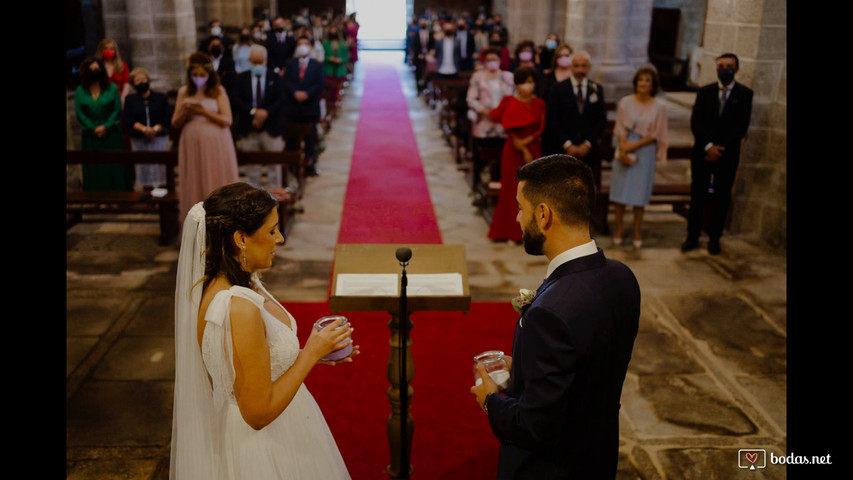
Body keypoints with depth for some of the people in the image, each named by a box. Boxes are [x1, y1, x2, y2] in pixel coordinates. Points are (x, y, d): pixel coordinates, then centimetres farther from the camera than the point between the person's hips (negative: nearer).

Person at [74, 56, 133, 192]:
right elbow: (79, 113, 0)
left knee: (115, 168, -1)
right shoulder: (80, 91, 6)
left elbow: (117, 110, -3)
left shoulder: (112, 88, 3)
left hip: (112, 136, -1)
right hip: (90, 137, 1)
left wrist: (106, 127, -13)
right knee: (94, 169, 3)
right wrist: (94, 129, -10)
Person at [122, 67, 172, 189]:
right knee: (143, 169, 0)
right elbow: (128, 119, -2)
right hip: (139, 141, 1)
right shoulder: (130, 99, 12)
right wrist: (143, 129, -19)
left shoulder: (161, 98, 11)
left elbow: (167, 119, 0)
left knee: (161, 169, -5)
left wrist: (155, 130, -16)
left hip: (159, 138, -1)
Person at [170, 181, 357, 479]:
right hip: (259, 454, -9)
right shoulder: (238, 309, -30)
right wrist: (311, 354, -18)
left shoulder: (232, 284, -2)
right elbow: (259, 412, -25)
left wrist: (309, 352, 1)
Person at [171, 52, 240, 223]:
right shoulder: (184, 92, 9)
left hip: (215, 146, -2)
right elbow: (175, 123, 9)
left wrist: (205, 113, -18)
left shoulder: (218, 91, 1)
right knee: (195, 185, 4)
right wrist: (184, 113, -10)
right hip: (192, 145, 3)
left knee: (216, 183, 0)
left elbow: (227, 121, -7)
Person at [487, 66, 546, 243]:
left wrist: (526, 141, -16)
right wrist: (524, 151, -11)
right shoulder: (510, 103, -2)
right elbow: (510, 130, -6)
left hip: (534, 150, 2)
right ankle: (513, 231, 8)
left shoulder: (539, 104, 5)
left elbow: (541, 129, -1)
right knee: (513, 190, 1)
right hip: (514, 152, -2)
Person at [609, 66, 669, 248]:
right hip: (625, 149, 1)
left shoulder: (659, 107, -2)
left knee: (640, 193, 4)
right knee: (620, 192, 1)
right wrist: (623, 149, -12)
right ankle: (618, 231, 11)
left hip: (645, 152, -1)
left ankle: (637, 233, 13)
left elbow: (656, 135, -3)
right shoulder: (625, 102, 1)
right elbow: (620, 129, 0)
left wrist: (634, 145, -12)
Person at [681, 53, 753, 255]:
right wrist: (708, 146, -13)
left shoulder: (744, 94, 1)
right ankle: (692, 237, 11)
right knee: (697, 195, 3)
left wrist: (720, 149, -12)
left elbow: (742, 126, -5)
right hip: (702, 152, 1)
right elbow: (695, 122, -1)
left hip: (727, 154, -1)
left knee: (722, 198, 3)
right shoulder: (705, 91, 6)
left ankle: (714, 239, 12)